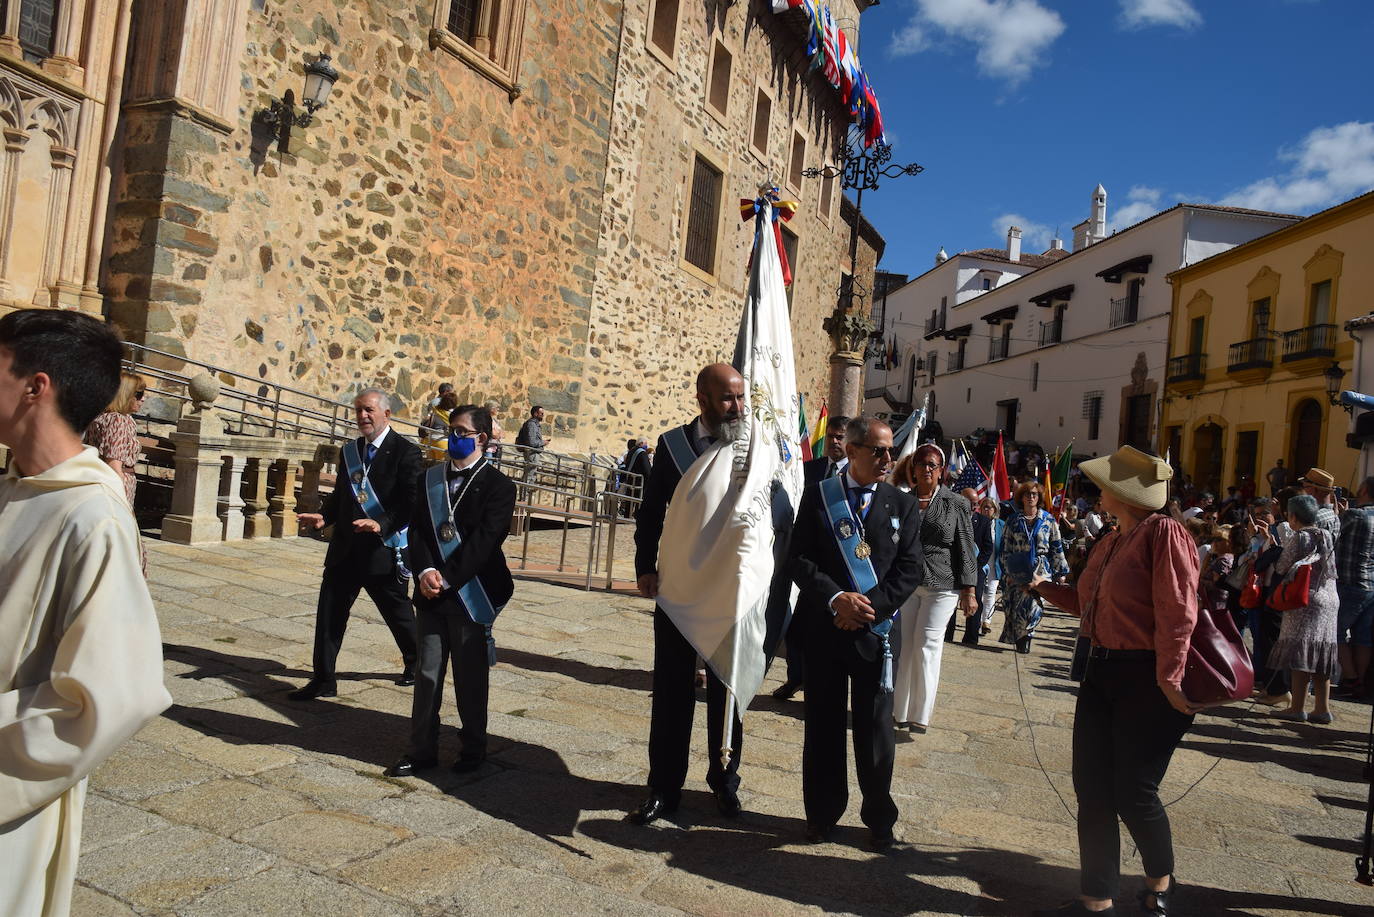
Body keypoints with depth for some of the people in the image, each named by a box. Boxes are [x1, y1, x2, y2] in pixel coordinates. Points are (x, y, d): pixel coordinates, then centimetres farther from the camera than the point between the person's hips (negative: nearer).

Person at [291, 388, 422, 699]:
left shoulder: (405, 452, -11)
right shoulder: (350, 451, 11)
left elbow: (413, 503, -17)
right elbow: (340, 495, 16)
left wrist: (382, 525, -30)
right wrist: (323, 516, -3)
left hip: (382, 551, -6)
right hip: (345, 548, 6)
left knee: (397, 611, 12)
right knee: (329, 612, 4)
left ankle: (415, 663, 37)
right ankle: (323, 680, 15)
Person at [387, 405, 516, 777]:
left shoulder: (498, 486, -5)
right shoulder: (429, 480, 11)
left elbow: (485, 540, -14)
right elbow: (417, 530, 3)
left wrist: (447, 579, -19)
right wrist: (425, 571, -14)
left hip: (471, 593, -4)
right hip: (430, 593, 4)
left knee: (470, 675, 7)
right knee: (427, 672, 9)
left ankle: (474, 747, 23)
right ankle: (422, 749, 21)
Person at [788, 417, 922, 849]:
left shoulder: (903, 504, 5)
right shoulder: (818, 495, 2)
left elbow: (911, 568, -1)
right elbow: (799, 558, -3)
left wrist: (869, 605, -13)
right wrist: (836, 598, -16)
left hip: (875, 630, 0)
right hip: (824, 627, 0)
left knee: (876, 729, 5)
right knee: (823, 725, 10)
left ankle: (879, 818, 24)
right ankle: (822, 813, 26)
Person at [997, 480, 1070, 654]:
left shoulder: (1048, 520, 6)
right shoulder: (1013, 521, 7)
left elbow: (1057, 548, 8)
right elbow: (1004, 548, 7)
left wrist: (1061, 572, 6)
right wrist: (1006, 572, 1)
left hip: (1040, 570, -1)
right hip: (1017, 571, 1)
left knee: (1033, 606, -12)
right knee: (1016, 606, -1)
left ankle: (1025, 637, 7)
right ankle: (1023, 639, 16)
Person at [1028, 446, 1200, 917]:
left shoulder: (1163, 534, -15)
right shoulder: (1111, 542, 13)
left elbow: (1177, 612, -21)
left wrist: (1169, 677, -25)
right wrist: (1045, 588, 18)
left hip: (1148, 680, -9)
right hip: (1102, 674, 9)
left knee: (1134, 794, 3)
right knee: (1092, 789, 10)